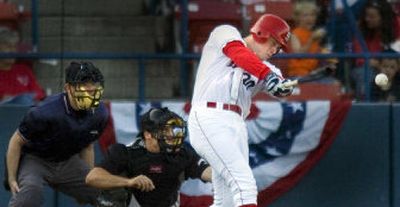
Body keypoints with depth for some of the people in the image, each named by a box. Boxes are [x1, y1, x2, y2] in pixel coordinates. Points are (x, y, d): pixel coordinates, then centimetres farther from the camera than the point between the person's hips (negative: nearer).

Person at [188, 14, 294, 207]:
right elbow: (240, 55, -13)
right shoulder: (226, 34, 8)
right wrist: (268, 75, -29)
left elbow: (281, 88, 4)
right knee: (245, 185, -21)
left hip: (236, 126, 8)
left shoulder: (265, 68, 24)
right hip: (210, 119, -8)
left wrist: (283, 85, -20)